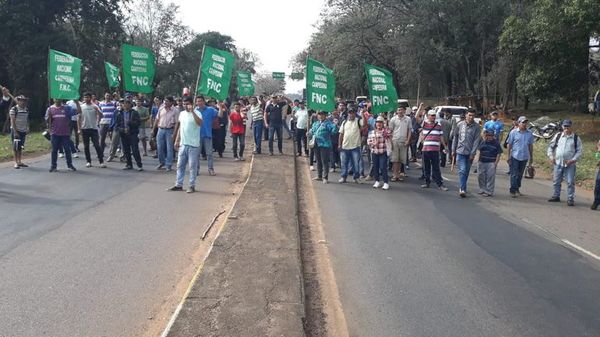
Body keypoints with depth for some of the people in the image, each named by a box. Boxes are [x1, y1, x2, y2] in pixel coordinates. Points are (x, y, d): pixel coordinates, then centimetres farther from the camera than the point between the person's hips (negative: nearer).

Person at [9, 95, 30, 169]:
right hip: (16, 131, -6)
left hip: (23, 131, 6)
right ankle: (16, 163, 1)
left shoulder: (26, 110, 10)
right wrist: (15, 132, -17)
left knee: (21, 147, 10)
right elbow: (12, 121, -12)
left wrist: (27, 129, 10)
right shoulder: (13, 109, -8)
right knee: (15, 147, -2)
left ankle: (19, 162, 16)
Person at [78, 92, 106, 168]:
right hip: (84, 129, 2)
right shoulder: (81, 107, 7)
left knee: (97, 145, -6)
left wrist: (97, 110, -22)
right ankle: (88, 161, 14)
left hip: (94, 128, -2)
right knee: (86, 146, 6)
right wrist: (79, 129, 0)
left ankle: (101, 161, -4)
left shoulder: (95, 107, 2)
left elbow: (101, 116, -3)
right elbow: (79, 118, 7)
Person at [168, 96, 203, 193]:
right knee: (180, 165, 10)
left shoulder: (196, 113, -9)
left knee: (192, 166, 1)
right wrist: (177, 140, 14)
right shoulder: (182, 114, 12)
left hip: (193, 145, -7)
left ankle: (192, 186, 8)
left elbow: (200, 123, -30)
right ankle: (178, 185, 18)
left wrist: (192, 111, -33)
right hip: (182, 144, 7)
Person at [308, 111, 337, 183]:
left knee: (325, 162, -5)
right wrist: (310, 133, 8)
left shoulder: (328, 123, -6)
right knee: (318, 161, 16)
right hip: (316, 145, 7)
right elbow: (312, 131, 28)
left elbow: (334, 130, -17)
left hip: (324, 145, -7)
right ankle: (319, 176, 27)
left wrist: (335, 125, -34)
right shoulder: (315, 124, 16)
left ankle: (325, 177, 0)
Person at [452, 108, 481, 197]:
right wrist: (453, 150, 9)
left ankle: (462, 188, 22)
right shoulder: (460, 124, 1)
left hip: (470, 153, 1)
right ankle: (462, 189, -14)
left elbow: (476, 140, -6)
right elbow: (455, 138, 9)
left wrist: (473, 153, -11)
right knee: (462, 170, -11)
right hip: (460, 152, -1)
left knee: (466, 171, 9)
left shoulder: (476, 127, -3)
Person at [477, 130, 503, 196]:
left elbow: (499, 154, -5)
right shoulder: (483, 142, 9)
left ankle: (489, 191, 3)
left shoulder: (496, 143, -4)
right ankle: (482, 189, 23)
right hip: (482, 162, 5)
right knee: (481, 176, 9)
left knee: (490, 177, -3)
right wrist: (479, 160, 14)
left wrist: (496, 163, -11)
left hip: (491, 163, -5)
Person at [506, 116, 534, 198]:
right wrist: (508, 156, -5)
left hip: (524, 157, 3)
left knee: (520, 175, 12)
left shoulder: (529, 133, 6)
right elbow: (509, 144, -2)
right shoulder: (513, 132, -3)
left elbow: (530, 145, 14)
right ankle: (513, 191, 1)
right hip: (514, 156, -3)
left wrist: (531, 157, 14)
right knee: (514, 175, -4)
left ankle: (517, 189, 25)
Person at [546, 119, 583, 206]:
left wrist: (573, 160, -13)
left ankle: (570, 199, 5)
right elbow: (550, 146, 12)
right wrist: (551, 156, -2)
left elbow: (579, 151, -1)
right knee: (556, 181, 11)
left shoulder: (576, 138, -1)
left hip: (570, 164, -3)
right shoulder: (558, 136, 5)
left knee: (570, 182, -3)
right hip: (558, 163, 3)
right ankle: (556, 196, 25)